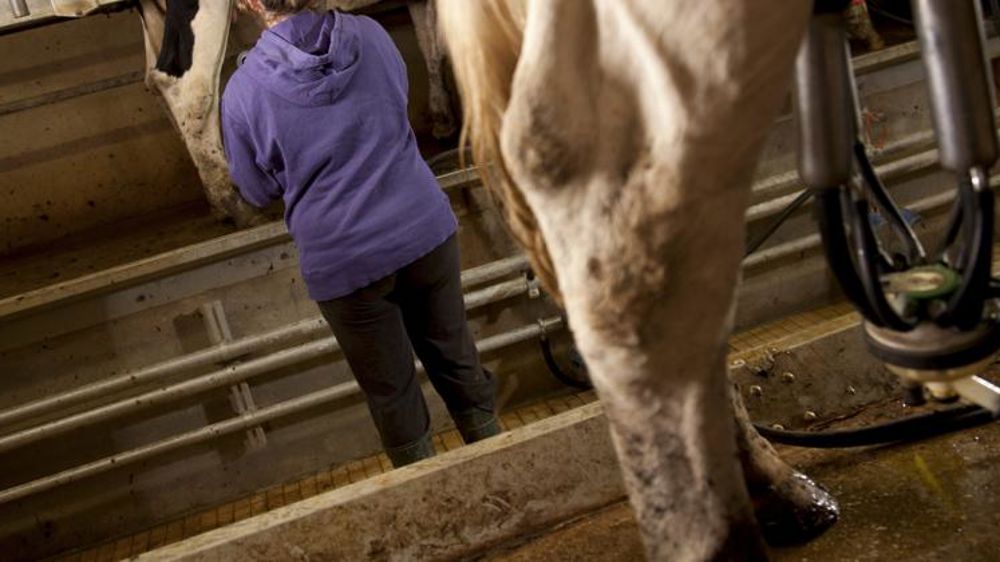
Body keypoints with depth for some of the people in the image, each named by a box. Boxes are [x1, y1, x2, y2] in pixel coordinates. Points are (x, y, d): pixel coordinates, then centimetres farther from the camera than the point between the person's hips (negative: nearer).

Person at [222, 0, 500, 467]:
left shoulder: (242, 92, -13)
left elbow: (258, 192, 2)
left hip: (344, 262, -3)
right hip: (425, 230, 3)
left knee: (390, 389, 18)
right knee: (454, 350, 25)